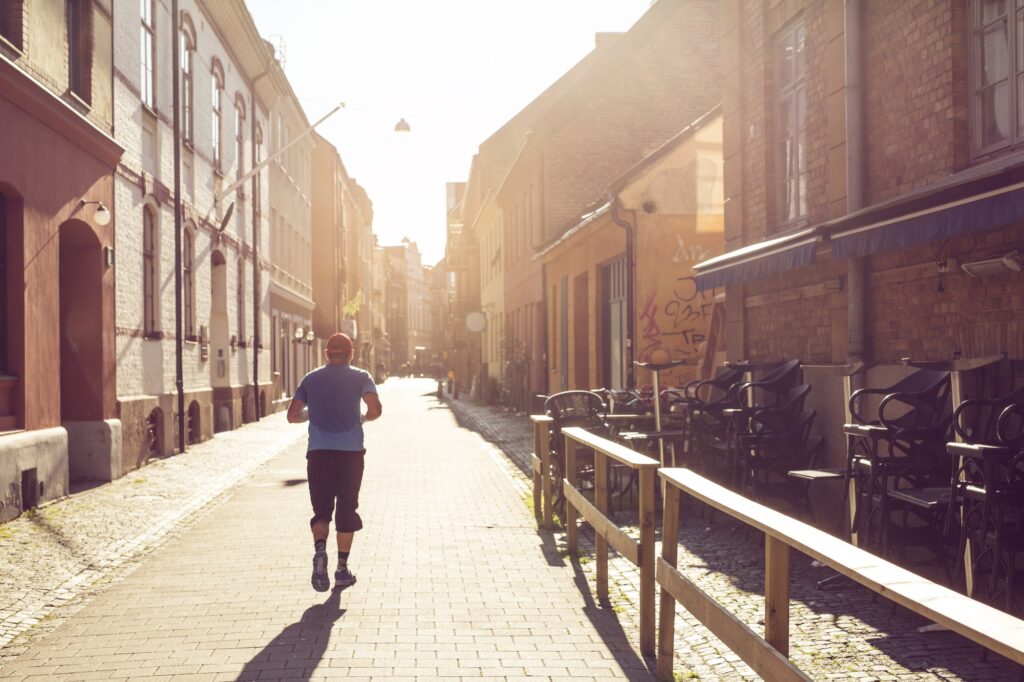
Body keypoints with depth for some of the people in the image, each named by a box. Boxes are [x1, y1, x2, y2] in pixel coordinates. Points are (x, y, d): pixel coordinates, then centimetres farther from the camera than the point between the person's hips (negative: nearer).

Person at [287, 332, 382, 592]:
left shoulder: (310, 379, 10)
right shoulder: (360, 377, 3)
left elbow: (292, 415, 7)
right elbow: (375, 409, -11)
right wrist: (363, 419, 10)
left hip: (318, 453, 1)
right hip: (350, 451, -1)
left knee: (321, 509, 7)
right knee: (347, 509, 9)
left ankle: (319, 549, -21)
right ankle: (342, 568, 12)